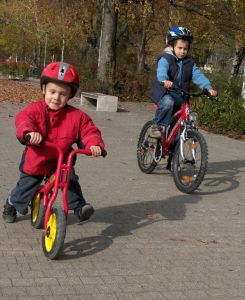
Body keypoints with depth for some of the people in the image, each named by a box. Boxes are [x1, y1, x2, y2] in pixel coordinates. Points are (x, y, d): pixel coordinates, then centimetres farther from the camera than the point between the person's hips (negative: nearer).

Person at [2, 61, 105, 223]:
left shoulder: (77, 116, -10)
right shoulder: (36, 109, -15)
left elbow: (89, 130, -11)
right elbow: (23, 119, -31)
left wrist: (94, 144, -33)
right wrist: (29, 131, -54)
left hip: (61, 161, 1)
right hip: (35, 160, -1)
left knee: (71, 181, -19)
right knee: (25, 187, 11)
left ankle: (79, 206, -2)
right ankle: (11, 204, 39)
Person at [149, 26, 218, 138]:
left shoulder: (189, 63, 6)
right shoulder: (165, 59, -10)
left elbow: (198, 75, -7)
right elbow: (161, 70, -30)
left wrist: (209, 88, -25)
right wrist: (164, 80, -54)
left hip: (179, 97, 5)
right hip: (163, 93, -5)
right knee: (168, 103, -38)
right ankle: (157, 126, -21)